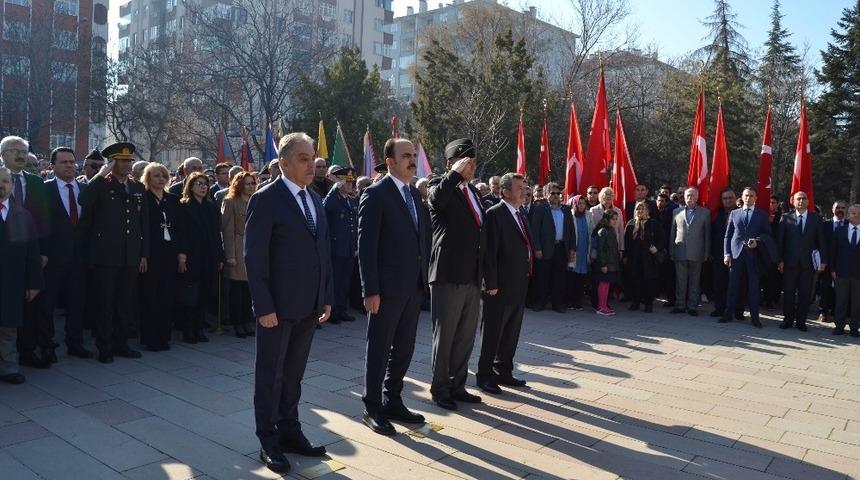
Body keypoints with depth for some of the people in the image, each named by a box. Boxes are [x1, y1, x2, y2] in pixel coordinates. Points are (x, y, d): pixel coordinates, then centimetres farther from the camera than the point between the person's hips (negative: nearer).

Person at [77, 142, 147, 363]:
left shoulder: (138, 188, 12)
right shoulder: (101, 186, -2)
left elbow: (144, 223, 13)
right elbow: (83, 201, -25)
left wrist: (144, 254, 10)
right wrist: (102, 174, -18)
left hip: (131, 257, 5)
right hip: (106, 255, -4)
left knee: (126, 304, 11)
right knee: (105, 304, 4)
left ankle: (120, 343, 24)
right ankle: (104, 347, 16)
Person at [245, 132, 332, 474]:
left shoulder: (315, 199, 10)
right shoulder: (265, 199, -11)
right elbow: (255, 257, -14)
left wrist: (327, 297, 9)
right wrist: (264, 306, -17)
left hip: (309, 305, 6)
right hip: (278, 305, -6)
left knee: (294, 374, 17)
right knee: (270, 375, 8)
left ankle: (290, 432, 31)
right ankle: (268, 442, 21)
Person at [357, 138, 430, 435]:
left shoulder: (416, 194, 13)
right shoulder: (376, 194, -10)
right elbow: (366, 246, -14)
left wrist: (424, 277, 8)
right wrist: (370, 290, -17)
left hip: (414, 287, 7)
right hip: (387, 288, -7)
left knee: (404, 349, 15)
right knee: (379, 350, 6)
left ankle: (392, 401, 29)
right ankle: (372, 408, 20)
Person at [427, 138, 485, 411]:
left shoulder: (472, 190, 16)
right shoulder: (441, 187, -7)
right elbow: (436, 198, -34)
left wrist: (484, 273, 18)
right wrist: (456, 173, -22)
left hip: (472, 277, 8)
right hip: (449, 276, -7)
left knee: (465, 336, 15)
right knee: (444, 336, 4)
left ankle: (457, 386, 28)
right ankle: (440, 389, 18)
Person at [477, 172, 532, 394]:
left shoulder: (520, 215, 14)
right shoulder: (495, 214, -12)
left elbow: (525, 248, 16)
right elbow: (489, 251, -16)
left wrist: (525, 280, 11)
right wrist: (491, 284, -18)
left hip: (518, 287, 8)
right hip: (500, 288, -8)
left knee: (511, 334, 16)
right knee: (492, 333, 3)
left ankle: (504, 372, 29)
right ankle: (484, 376, 14)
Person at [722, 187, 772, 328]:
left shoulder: (762, 215, 8)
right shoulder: (734, 213, 11)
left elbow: (767, 234, 7)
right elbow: (727, 235, 8)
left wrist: (757, 241, -13)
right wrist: (726, 253, -1)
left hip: (753, 254, -1)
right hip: (736, 253, 1)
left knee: (753, 286, 2)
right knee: (733, 285, 3)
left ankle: (754, 317, 8)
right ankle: (728, 314, 9)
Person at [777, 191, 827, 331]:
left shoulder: (816, 219, 5)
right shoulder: (786, 218, 4)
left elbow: (821, 241, 4)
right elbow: (780, 240, 1)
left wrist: (823, 261, -3)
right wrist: (780, 260, -5)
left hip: (808, 262, 0)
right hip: (790, 262, 0)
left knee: (805, 294, 4)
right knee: (788, 292, 5)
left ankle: (801, 321, 14)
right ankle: (788, 319, 16)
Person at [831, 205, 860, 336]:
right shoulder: (840, 231, 6)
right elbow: (834, 251, 5)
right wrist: (833, 269, 0)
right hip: (842, 272, 1)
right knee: (841, 301, 6)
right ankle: (839, 326, 14)